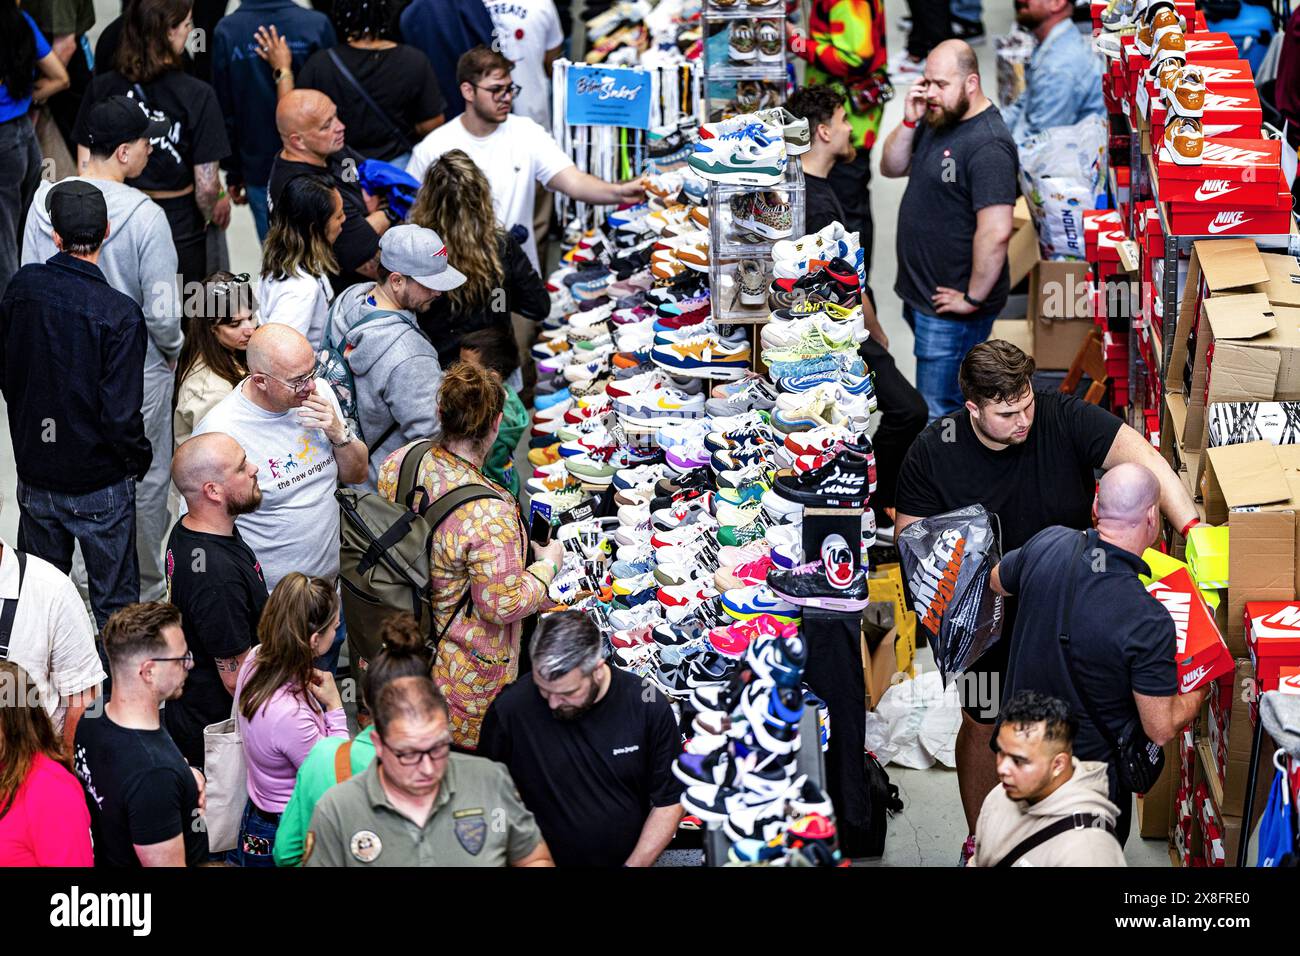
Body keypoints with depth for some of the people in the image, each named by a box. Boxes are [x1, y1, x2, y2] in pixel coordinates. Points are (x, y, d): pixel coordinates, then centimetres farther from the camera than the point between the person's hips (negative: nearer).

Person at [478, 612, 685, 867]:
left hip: (630, 859, 2)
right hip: (542, 861, -1)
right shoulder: (509, 710, -11)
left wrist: (635, 865, -6)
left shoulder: (649, 709, -8)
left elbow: (669, 801, 1)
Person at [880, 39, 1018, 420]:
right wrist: (909, 121, -6)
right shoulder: (937, 120, 8)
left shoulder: (987, 145, -24)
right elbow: (891, 168, 11)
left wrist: (973, 299, -21)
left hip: (951, 309, -10)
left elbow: (996, 232, -30)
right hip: (919, 293, 10)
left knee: (939, 414, -3)